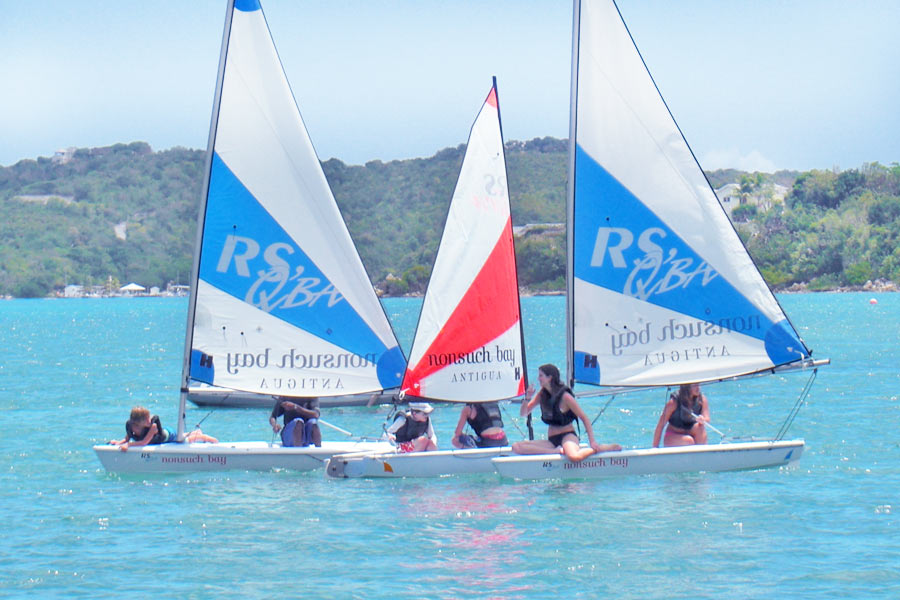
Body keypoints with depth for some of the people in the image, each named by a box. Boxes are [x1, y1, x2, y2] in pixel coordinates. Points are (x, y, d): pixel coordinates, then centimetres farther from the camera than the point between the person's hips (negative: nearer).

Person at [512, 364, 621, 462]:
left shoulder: (565, 396, -11)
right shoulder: (542, 394, 7)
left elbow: (584, 418, -8)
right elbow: (523, 413, 12)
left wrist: (592, 442, -14)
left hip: (567, 435, -6)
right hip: (552, 440, 6)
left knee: (574, 457, -42)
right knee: (517, 447, -17)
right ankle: (558, 451, -19)